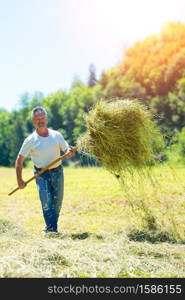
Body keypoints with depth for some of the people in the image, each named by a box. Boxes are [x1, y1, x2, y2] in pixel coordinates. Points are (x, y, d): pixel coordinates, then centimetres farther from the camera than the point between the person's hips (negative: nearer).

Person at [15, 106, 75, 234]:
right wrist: (19, 180, -2)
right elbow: (19, 160, 1)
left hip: (57, 172, 3)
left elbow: (69, 151, 7)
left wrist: (70, 152, -18)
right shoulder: (30, 140, -4)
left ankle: (51, 227, 24)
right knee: (47, 203, -14)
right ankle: (52, 230, -11)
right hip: (41, 174, -3)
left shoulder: (57, 135, 3)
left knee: (57, 204, 8)